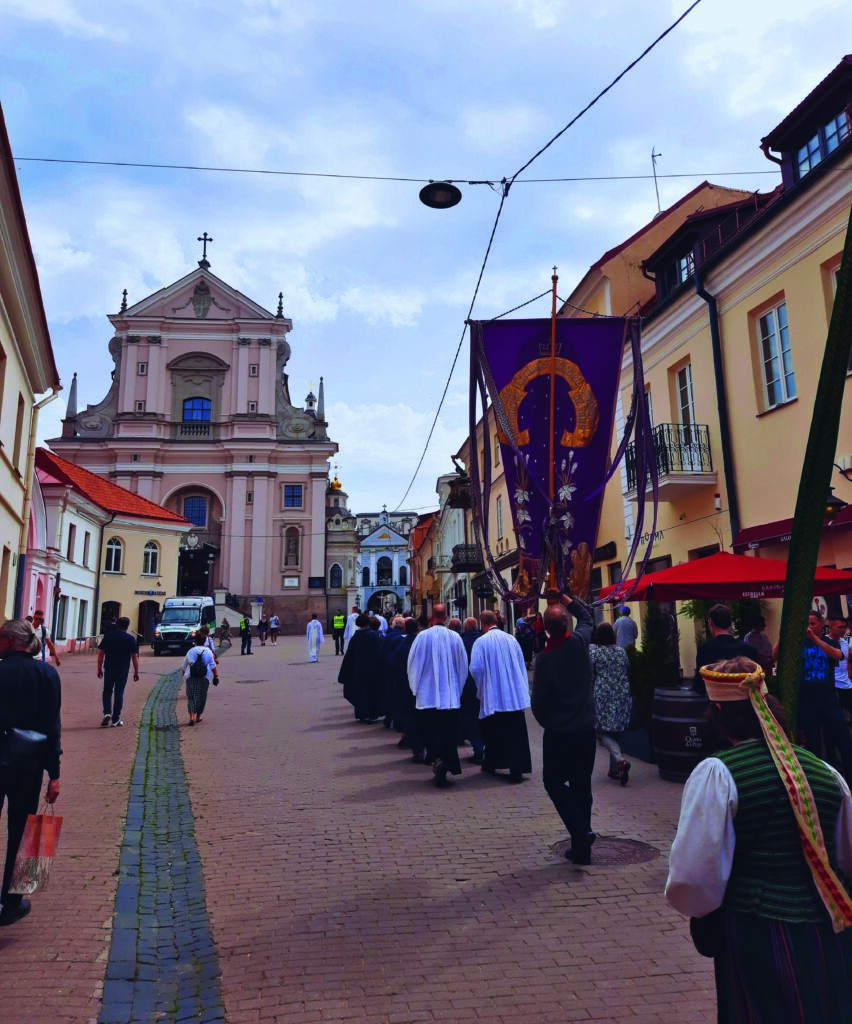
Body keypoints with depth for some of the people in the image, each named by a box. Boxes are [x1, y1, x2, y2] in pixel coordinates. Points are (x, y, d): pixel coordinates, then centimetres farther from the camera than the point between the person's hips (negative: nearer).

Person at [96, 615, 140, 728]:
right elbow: (135, 657, -4)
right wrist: (136, 672, 2)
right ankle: (116, 720, 10)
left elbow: (100, 654, 2)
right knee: (119, 693, 6)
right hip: (123, 670, -1)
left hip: (109, 669, 1)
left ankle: (107, 713, -4)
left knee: (107, 691, 16)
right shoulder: (131, 639, -3)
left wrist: (99, 669, 10)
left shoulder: (107, 636, 3)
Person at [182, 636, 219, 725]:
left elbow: (184, 666, 17)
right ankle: (198, 717, 19)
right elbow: (213, 666, 3)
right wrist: (216, 676, 5)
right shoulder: (208, 651, 8)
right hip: (204, 677, 0)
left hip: (191, 677, 0)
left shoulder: (190, 651, 11)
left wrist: (184, 674, 31)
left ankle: (192, 716, -16)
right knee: (202, 697, 12)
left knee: (191, 697, 2)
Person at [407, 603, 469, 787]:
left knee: (431, 730, 4)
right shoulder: (455, 637, -1)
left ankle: (437, 759, -16)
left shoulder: (422, 637, -7)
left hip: (427, 694, -2)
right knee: (449, 731, 9)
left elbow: (413, 664, -2)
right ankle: (449, 764, 11)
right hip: (451, 695, 2)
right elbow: (463, 667, 8)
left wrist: (415, 687, 13)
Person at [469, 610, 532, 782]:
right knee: (515, 732, 4)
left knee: (492, 732, 13)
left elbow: (475, 668, -12)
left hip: (493, 696, -2)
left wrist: (481, 686, 8)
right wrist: (523, 689, 18)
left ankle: (490, 764, 25)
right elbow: (522, 667, 9)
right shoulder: (511, 639, 4)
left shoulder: (481, 642, -9)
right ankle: (517, 769, 1)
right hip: (515, 695, 3)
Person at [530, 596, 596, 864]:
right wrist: (565, 598, 19)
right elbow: (586, 617, 16)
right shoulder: (579, 642, -8)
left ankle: (580, 831, -5)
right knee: (581, 784, 13)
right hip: (586, 728, 4)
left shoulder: (544, 659, -17)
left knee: (554, 782, 12)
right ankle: (581, 846, 18)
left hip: (558, 732, -4)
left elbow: (538, 702, -10)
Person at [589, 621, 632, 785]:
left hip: (603, 695, -5)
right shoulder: (622, 651, 5)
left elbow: (590, 677, -4)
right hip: (622, 695, 5)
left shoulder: (595, 653, -7)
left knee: (603, 731, 1)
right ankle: (614, 769, 19)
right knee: (616, 730, 14)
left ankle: (620, 760, -22)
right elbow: (628, 673, 10)